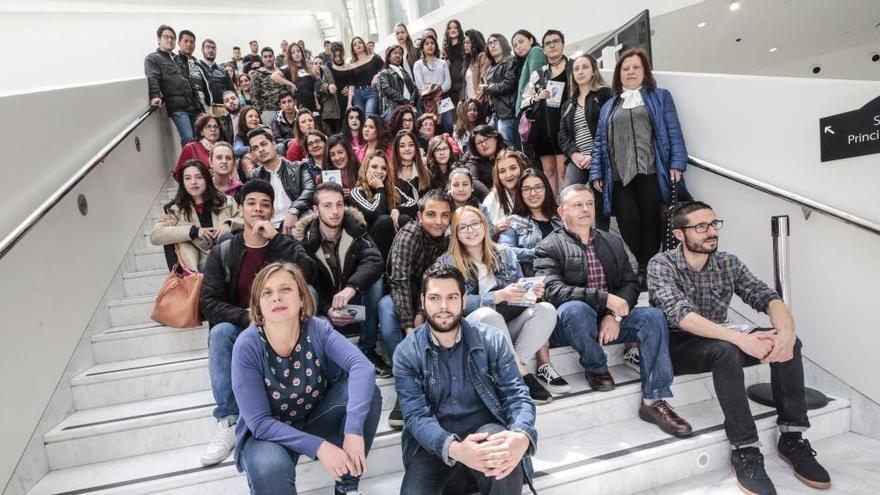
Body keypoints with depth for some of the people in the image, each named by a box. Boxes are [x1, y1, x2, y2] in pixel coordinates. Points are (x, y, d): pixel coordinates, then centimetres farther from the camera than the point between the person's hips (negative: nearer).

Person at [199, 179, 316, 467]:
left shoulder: (285, 245, 3)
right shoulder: (222, 252, 4)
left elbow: (307, 273, -20)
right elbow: (209, 303, -6)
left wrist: (275, 237, -21)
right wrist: (248, 318, -22)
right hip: (240, 328, 1)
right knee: (219, 333, -31)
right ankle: (229, 421, -26)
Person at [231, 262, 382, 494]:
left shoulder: (318, 329, -17)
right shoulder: (247, 346, -22)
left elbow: (362, 366, -33)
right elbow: (260, 423, -23)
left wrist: (354, 431, -46)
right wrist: (318, 446, -33)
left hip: (317, 419, 4)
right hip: (268, 434, -3)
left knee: (366, 391, -24)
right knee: (270, 468, -39)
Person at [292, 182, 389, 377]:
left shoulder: (355, 228, -14)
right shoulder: (305, 239, -14)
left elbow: (375, 261, -30)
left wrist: (351, 287, -48)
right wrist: (327, 310, -35)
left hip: (356, 305, 1)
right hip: (322, 308, 0)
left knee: (375, 283, -29)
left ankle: (367, 351, -16)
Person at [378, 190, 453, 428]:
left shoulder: (448, 239, -6)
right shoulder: (409, 233, -21)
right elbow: (399, 280, -31)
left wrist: (422, 313, -29)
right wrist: (409, 326, -40)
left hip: (426, 299, 4)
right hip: (398, 296, -3)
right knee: (386, 306, -37)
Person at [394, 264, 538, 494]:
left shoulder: (491, 340, -1)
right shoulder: (407, 352, -3)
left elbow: (517, 395, -5)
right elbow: (416, 415, -12)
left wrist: (522, 437, -30)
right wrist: (455, 449, -33)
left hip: (485, 429, 1)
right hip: (434, 442, 0)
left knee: (505, 458, -33)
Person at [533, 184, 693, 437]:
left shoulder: (613, 241, 17)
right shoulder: (548, 247, -1)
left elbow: (631, 283, 8)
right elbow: (553, 290, -16)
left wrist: (615, 315, -12)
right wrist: (604, 298, -24)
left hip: (610, 320, 5)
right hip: (574, 321, -4)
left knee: (654, 316, -19)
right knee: (575, 308, -35)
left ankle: (653, 400, -16)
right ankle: (596, 367, -8)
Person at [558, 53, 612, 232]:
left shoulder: (604, 94, 6)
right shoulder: (568, 104, 22)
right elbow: (563, 134, 12)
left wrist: (594, 155, -15)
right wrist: (574, 154, -7)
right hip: (577, 161, 4)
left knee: (599, 204, -1)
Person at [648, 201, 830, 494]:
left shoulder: (728, 263, 1)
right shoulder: (661, 265, -15)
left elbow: (767, 297, -9)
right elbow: (680, 316, -29)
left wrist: (787, 330, -32)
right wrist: (740, 338, -39)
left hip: (722, 340, 6)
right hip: (678, 346, -5)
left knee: (788, 341, -16)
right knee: (727, 351, -35)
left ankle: (792, 437, -6)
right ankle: (745, 451, -24)